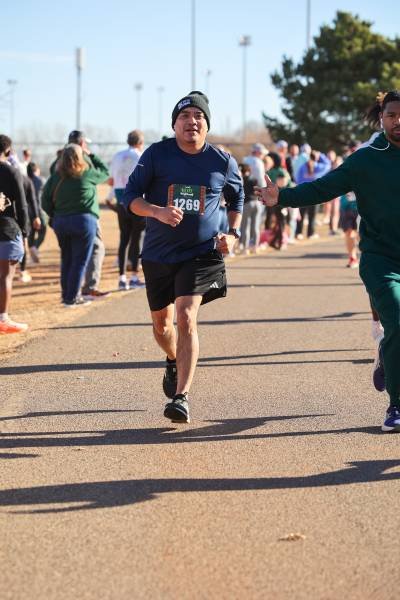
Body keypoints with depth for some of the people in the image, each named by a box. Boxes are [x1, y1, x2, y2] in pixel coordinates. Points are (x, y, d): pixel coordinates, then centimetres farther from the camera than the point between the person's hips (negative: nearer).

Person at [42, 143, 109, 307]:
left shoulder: (55, 177, 1)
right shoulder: (87, 174, -7)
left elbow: (45, 201, 3)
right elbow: (105, 172, 12)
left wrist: (56, 216, 13)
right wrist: (91, 155, 19)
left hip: (60, 222, 4)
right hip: (84, 220, -4)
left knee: (66, 260, 16)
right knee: (80, 261, 1)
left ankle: (66, 295, 22)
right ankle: (72, 298, -1)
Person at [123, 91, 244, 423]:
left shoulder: (223, 162, -2)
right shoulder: (157, 154, -6)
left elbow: (237, 197, 16)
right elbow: (130, 196, -6)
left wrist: (233, 233, 2)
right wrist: (157, 211, -25)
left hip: (202, 253, -2)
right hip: (158, 254, 2)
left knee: (186, 317, -19)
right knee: (161, 321, 16)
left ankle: (181, 396, -19)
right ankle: (174, 363, 50)